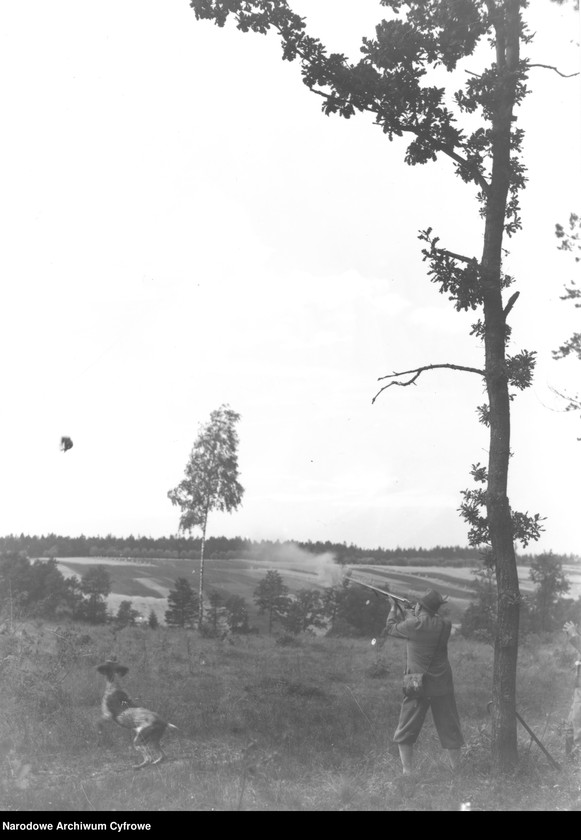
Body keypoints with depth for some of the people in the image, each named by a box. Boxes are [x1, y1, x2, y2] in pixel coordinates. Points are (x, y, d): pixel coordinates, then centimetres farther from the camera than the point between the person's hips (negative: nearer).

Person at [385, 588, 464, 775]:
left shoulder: (414, 625, -16)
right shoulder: (445, 625, -4)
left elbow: (391, 629, 2)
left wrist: (393, 610, 19)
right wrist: (404, 613, 17)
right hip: (442, 687, 4)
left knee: (405, 733, 10)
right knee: (450, 731, 14)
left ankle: (408, 773, 9)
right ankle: (457, 770, 21)